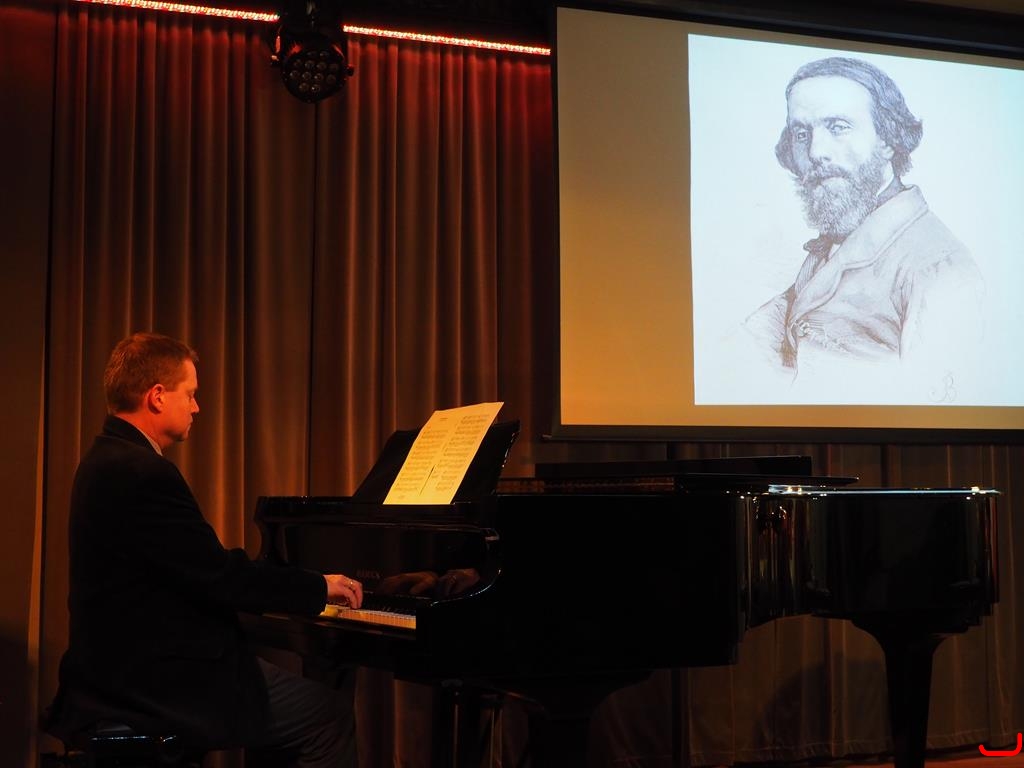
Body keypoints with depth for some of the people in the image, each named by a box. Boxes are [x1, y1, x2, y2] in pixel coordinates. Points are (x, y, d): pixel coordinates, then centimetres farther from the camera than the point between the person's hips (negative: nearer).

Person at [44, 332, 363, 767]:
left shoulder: (110, 459, 11)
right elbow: (220, 579, -21)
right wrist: (320, 587, -7)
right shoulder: (143, 474, -22)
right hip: (155, 689, -10)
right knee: (332, 713, -3)